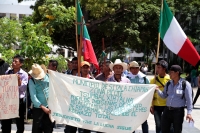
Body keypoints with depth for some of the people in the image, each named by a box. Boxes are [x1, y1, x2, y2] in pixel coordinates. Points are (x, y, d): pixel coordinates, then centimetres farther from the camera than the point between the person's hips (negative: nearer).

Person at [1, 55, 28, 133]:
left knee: (20, 124, 8)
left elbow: (23, 88, -12)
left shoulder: (24, 74, -4)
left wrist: (19, 80, -25)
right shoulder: (7, 73, 7)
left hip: (18, 101, -3)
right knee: (5, 124, 8)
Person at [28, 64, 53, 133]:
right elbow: (33, 97, -14)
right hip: (38, 108, -4)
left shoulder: (47, 76, 1)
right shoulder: (32, 81, -9)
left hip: (49, 107, 4)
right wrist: (43, 107, -18)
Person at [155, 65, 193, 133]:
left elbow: (189, 99, -10)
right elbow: (164, 96, 14)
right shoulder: (169, 83, 9)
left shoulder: (185, 84, -8)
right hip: (167, 110, 5)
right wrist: (158, 90, -5)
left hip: (178, 111, -5)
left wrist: (189, 113, -15)